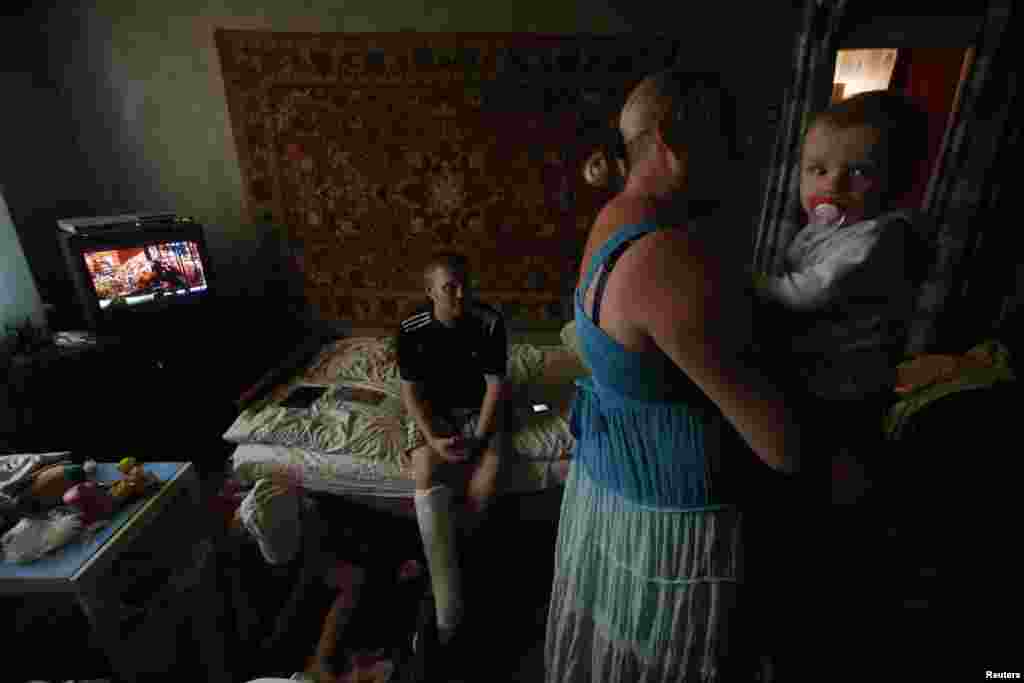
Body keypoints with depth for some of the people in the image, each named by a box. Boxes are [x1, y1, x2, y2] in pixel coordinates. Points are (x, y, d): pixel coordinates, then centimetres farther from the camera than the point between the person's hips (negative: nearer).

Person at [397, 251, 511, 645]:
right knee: (426, 478, -25)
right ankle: (448, 608, -19)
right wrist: (433, 438, -20)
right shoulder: (411, 330, -12)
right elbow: (411, 390, -7)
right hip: (433, 412, 0)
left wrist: (478, 439, -18)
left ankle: (461, 549, 5)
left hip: (478, 409, 0)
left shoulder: (490, 322, -14)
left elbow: (496, 384, -11)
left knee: (488, 473, -26)